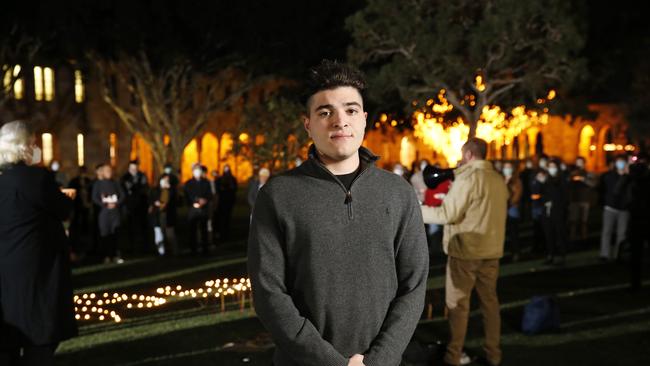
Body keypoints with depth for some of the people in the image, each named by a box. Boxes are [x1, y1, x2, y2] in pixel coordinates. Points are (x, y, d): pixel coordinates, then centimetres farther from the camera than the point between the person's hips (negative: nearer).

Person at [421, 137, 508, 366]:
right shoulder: (499, 179, 8)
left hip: (466, 251, -6)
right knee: (489, 300, 14)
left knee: (457, 303, 3)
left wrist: (419, 211, -5)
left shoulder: (468, 178, -15)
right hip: (491, 250, 7)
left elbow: (448, 214, -18)